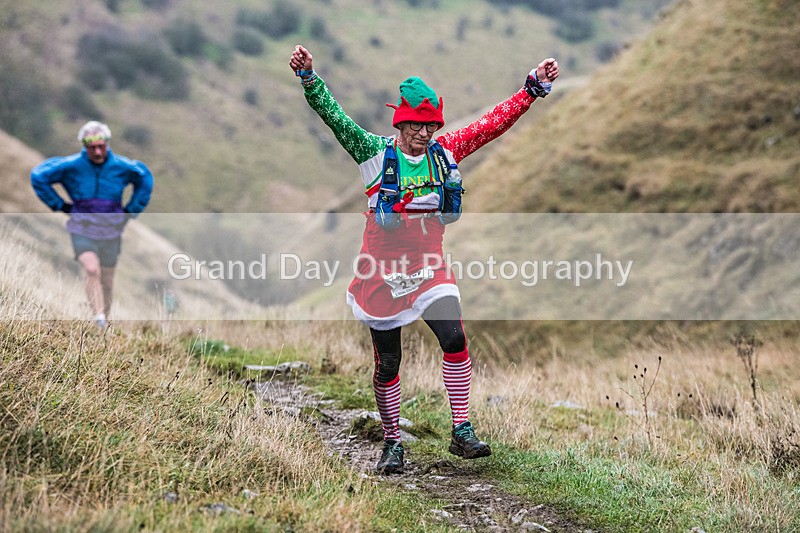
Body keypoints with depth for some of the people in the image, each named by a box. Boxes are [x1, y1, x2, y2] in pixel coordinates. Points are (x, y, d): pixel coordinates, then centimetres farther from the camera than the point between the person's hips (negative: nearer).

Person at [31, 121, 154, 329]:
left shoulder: (121, 166, -6)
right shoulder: (71, 165, -11)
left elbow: (145, 178, 13)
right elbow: (38, 176, -1)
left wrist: (131, 210, 8)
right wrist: (60, 205, -2)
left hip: (110, 232, 2)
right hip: (82, 231, -2)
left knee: (106, 279, 9)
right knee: (91, 269, -25)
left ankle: (105, 319, 28)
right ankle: (99, 318, -27)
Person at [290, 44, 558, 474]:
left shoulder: (445, 152, 2)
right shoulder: (375, 152, -6)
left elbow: (493, 123, 3)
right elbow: (334, 118, -14)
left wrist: (534, 87, 0)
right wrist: (308, 79, -27)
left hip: (428, 268, 2)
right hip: (381, 271, -2)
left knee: (454, 338, -19)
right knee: (387, 363, 5)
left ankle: (462, 432, -10)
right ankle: (392, 444, 21)